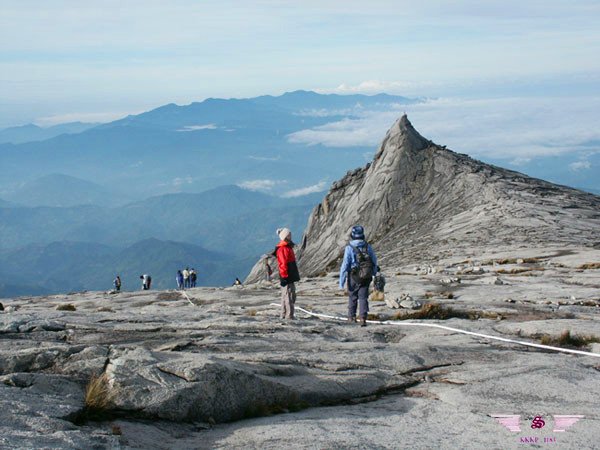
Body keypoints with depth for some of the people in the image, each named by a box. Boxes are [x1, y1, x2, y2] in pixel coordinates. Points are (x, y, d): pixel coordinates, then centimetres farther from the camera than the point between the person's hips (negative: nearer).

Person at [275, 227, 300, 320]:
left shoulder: (288, 247, 18)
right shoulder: (282, 249, -15)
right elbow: (282, 264, -20)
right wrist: (284, 277, -23)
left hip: (291, 277, 11)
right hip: (287, 278, -11)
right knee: (289, 296, -9)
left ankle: (284, 316, 21)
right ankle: (289, 316, -8)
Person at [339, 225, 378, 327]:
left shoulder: (349, 248, -12)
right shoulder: (368, 247, 0)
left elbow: (345, 265, -14)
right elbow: (374, 262, 10)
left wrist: (341, 281, -9)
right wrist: (373, 274, 28)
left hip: (354, 277, -2)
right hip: (366, 277, 2)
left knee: (352, 296, 17)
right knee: (363, 298, 4)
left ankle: (352, 316, 31)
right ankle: (363, 318, -11)